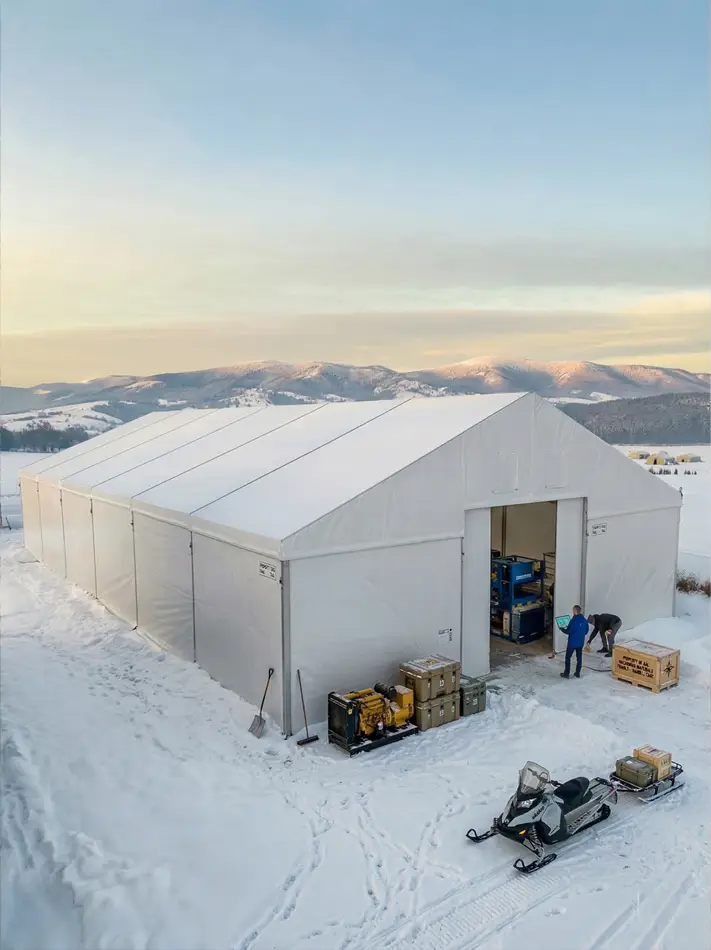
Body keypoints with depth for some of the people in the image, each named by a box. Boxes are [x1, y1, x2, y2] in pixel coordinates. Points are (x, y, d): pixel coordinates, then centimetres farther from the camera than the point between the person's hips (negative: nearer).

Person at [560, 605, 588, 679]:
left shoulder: (573, 620, -19)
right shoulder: (584, 620, 0)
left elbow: (568, 631, -16)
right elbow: (586, 631, 10)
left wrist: (562, 629, 3)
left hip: (572, 642, -6)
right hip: (581, 643, 6)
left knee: (568, 658, 6)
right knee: (579, 658, 14)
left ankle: (566, 674, 10)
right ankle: (577, 674, 20)